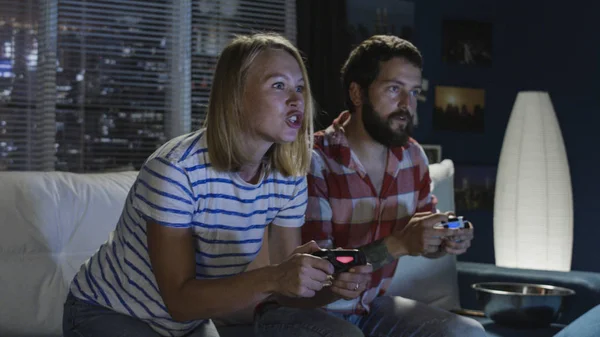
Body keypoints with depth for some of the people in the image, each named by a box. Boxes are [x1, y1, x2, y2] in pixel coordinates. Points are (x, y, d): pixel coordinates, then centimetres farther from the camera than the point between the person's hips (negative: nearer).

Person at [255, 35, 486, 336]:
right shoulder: (313, 161, -22)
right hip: (298, 309, -6)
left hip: (370, 306, 6)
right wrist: (398, 244, -34)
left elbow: (424, 243, 13)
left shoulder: (413, 157, -1)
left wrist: (446, 241, -11)